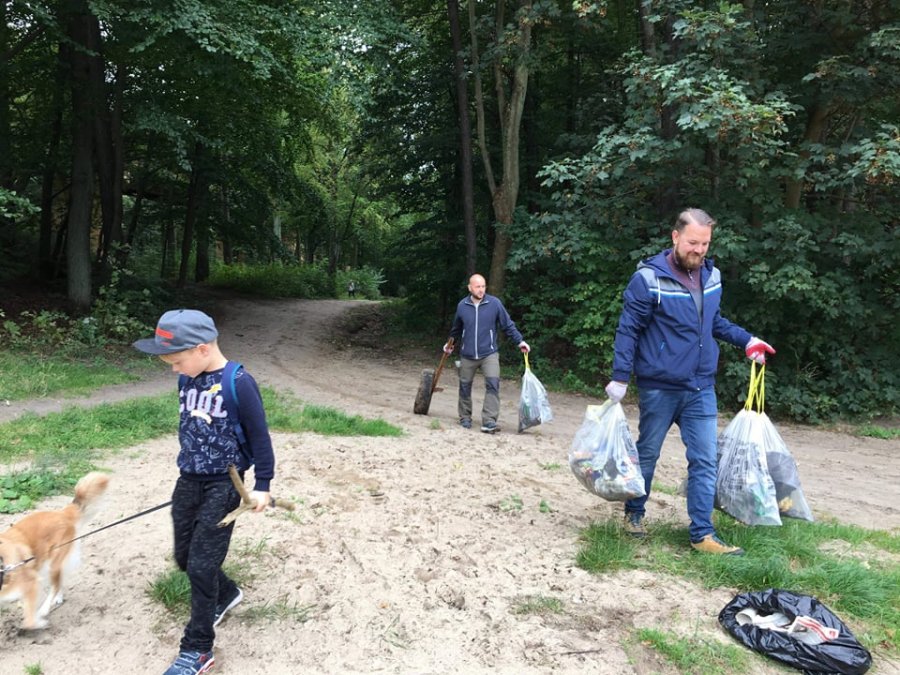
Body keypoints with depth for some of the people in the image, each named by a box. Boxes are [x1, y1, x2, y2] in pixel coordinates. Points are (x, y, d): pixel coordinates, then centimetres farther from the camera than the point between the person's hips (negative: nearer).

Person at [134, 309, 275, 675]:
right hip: (188, 481, 7)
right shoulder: (187, 380, 2)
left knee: (202, 565, -3)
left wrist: (261, 486, -8)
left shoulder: (238, 383, -19)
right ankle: (226, 594, 44)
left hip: (223, 484, -7)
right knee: (185, 557, 16)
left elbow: (259, 437, -13)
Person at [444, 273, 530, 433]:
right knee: (465, 387, 11)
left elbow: (508, 325, -1)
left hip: (489, 354, -2)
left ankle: (489, 421, -17)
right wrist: (450, 343, 28)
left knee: (493, 384, -17)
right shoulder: (462, 305, 0)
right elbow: (456, 328, 18)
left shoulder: (495, 303, -8)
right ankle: (465, 418, 29)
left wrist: (520, 341, -8)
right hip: (467, 355, 2)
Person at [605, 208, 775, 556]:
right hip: (659, 387, -5)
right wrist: (620, 378, -13)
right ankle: (634, 513, 32)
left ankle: (702, 534, 11)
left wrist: (746, 340, 7)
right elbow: (628, 330, -11)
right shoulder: (649, 278, -15)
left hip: (702, 388, 5)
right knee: (647, 454, 12)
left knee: (705, 461, 3)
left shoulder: (712, 276, 4)